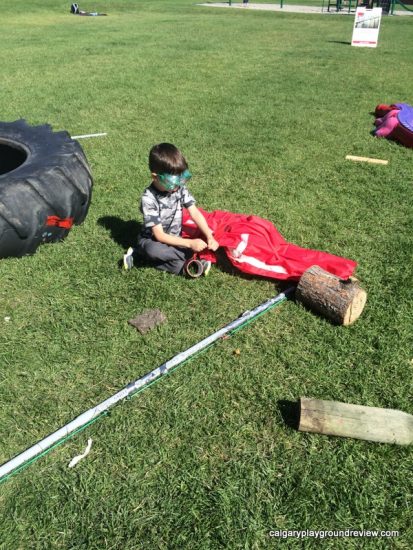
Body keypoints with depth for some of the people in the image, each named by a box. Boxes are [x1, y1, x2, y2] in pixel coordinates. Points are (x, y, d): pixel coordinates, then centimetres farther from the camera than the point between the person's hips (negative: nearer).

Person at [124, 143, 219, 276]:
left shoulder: (180, 188, -10)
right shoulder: (149, 198, -25)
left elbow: (195, 213, -11)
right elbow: (159, 235, -26)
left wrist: (209, 236, -27)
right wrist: (190, 243, -32)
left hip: (175, 239, 5)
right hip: (152, 240, -5)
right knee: (153, 250, -40)